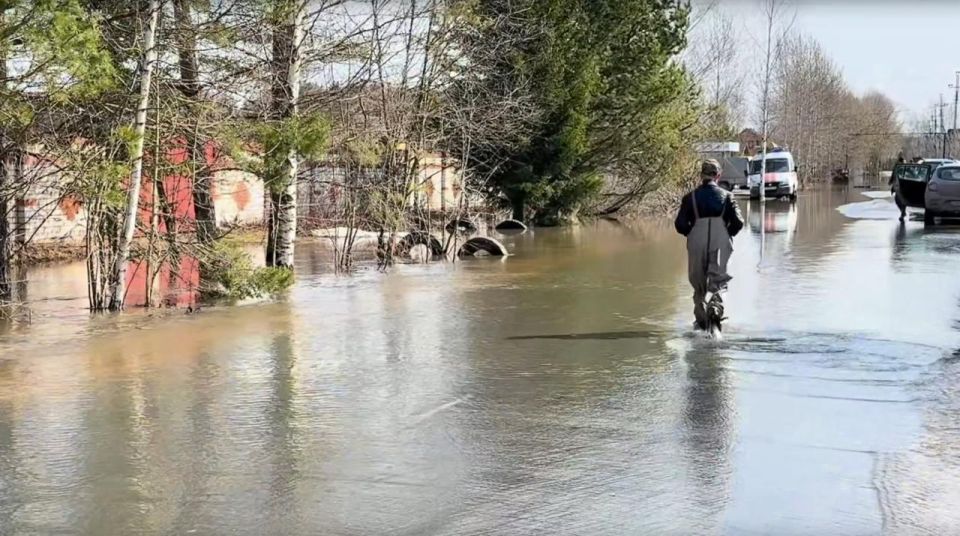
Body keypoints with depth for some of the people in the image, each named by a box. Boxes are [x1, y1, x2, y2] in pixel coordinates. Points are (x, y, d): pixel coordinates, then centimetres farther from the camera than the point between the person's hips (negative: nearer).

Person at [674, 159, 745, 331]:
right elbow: (738, 222, -5)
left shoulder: (691, 197, 2)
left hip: (697, 245, 1)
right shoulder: (726, 196, 3)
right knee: (719, 282, 0)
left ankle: (701, 320, 18)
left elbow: (680, 224, -4)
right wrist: (727, 234, 13)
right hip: (721, 244, -1)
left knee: (699, 284, 14)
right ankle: (716, 308, -28)